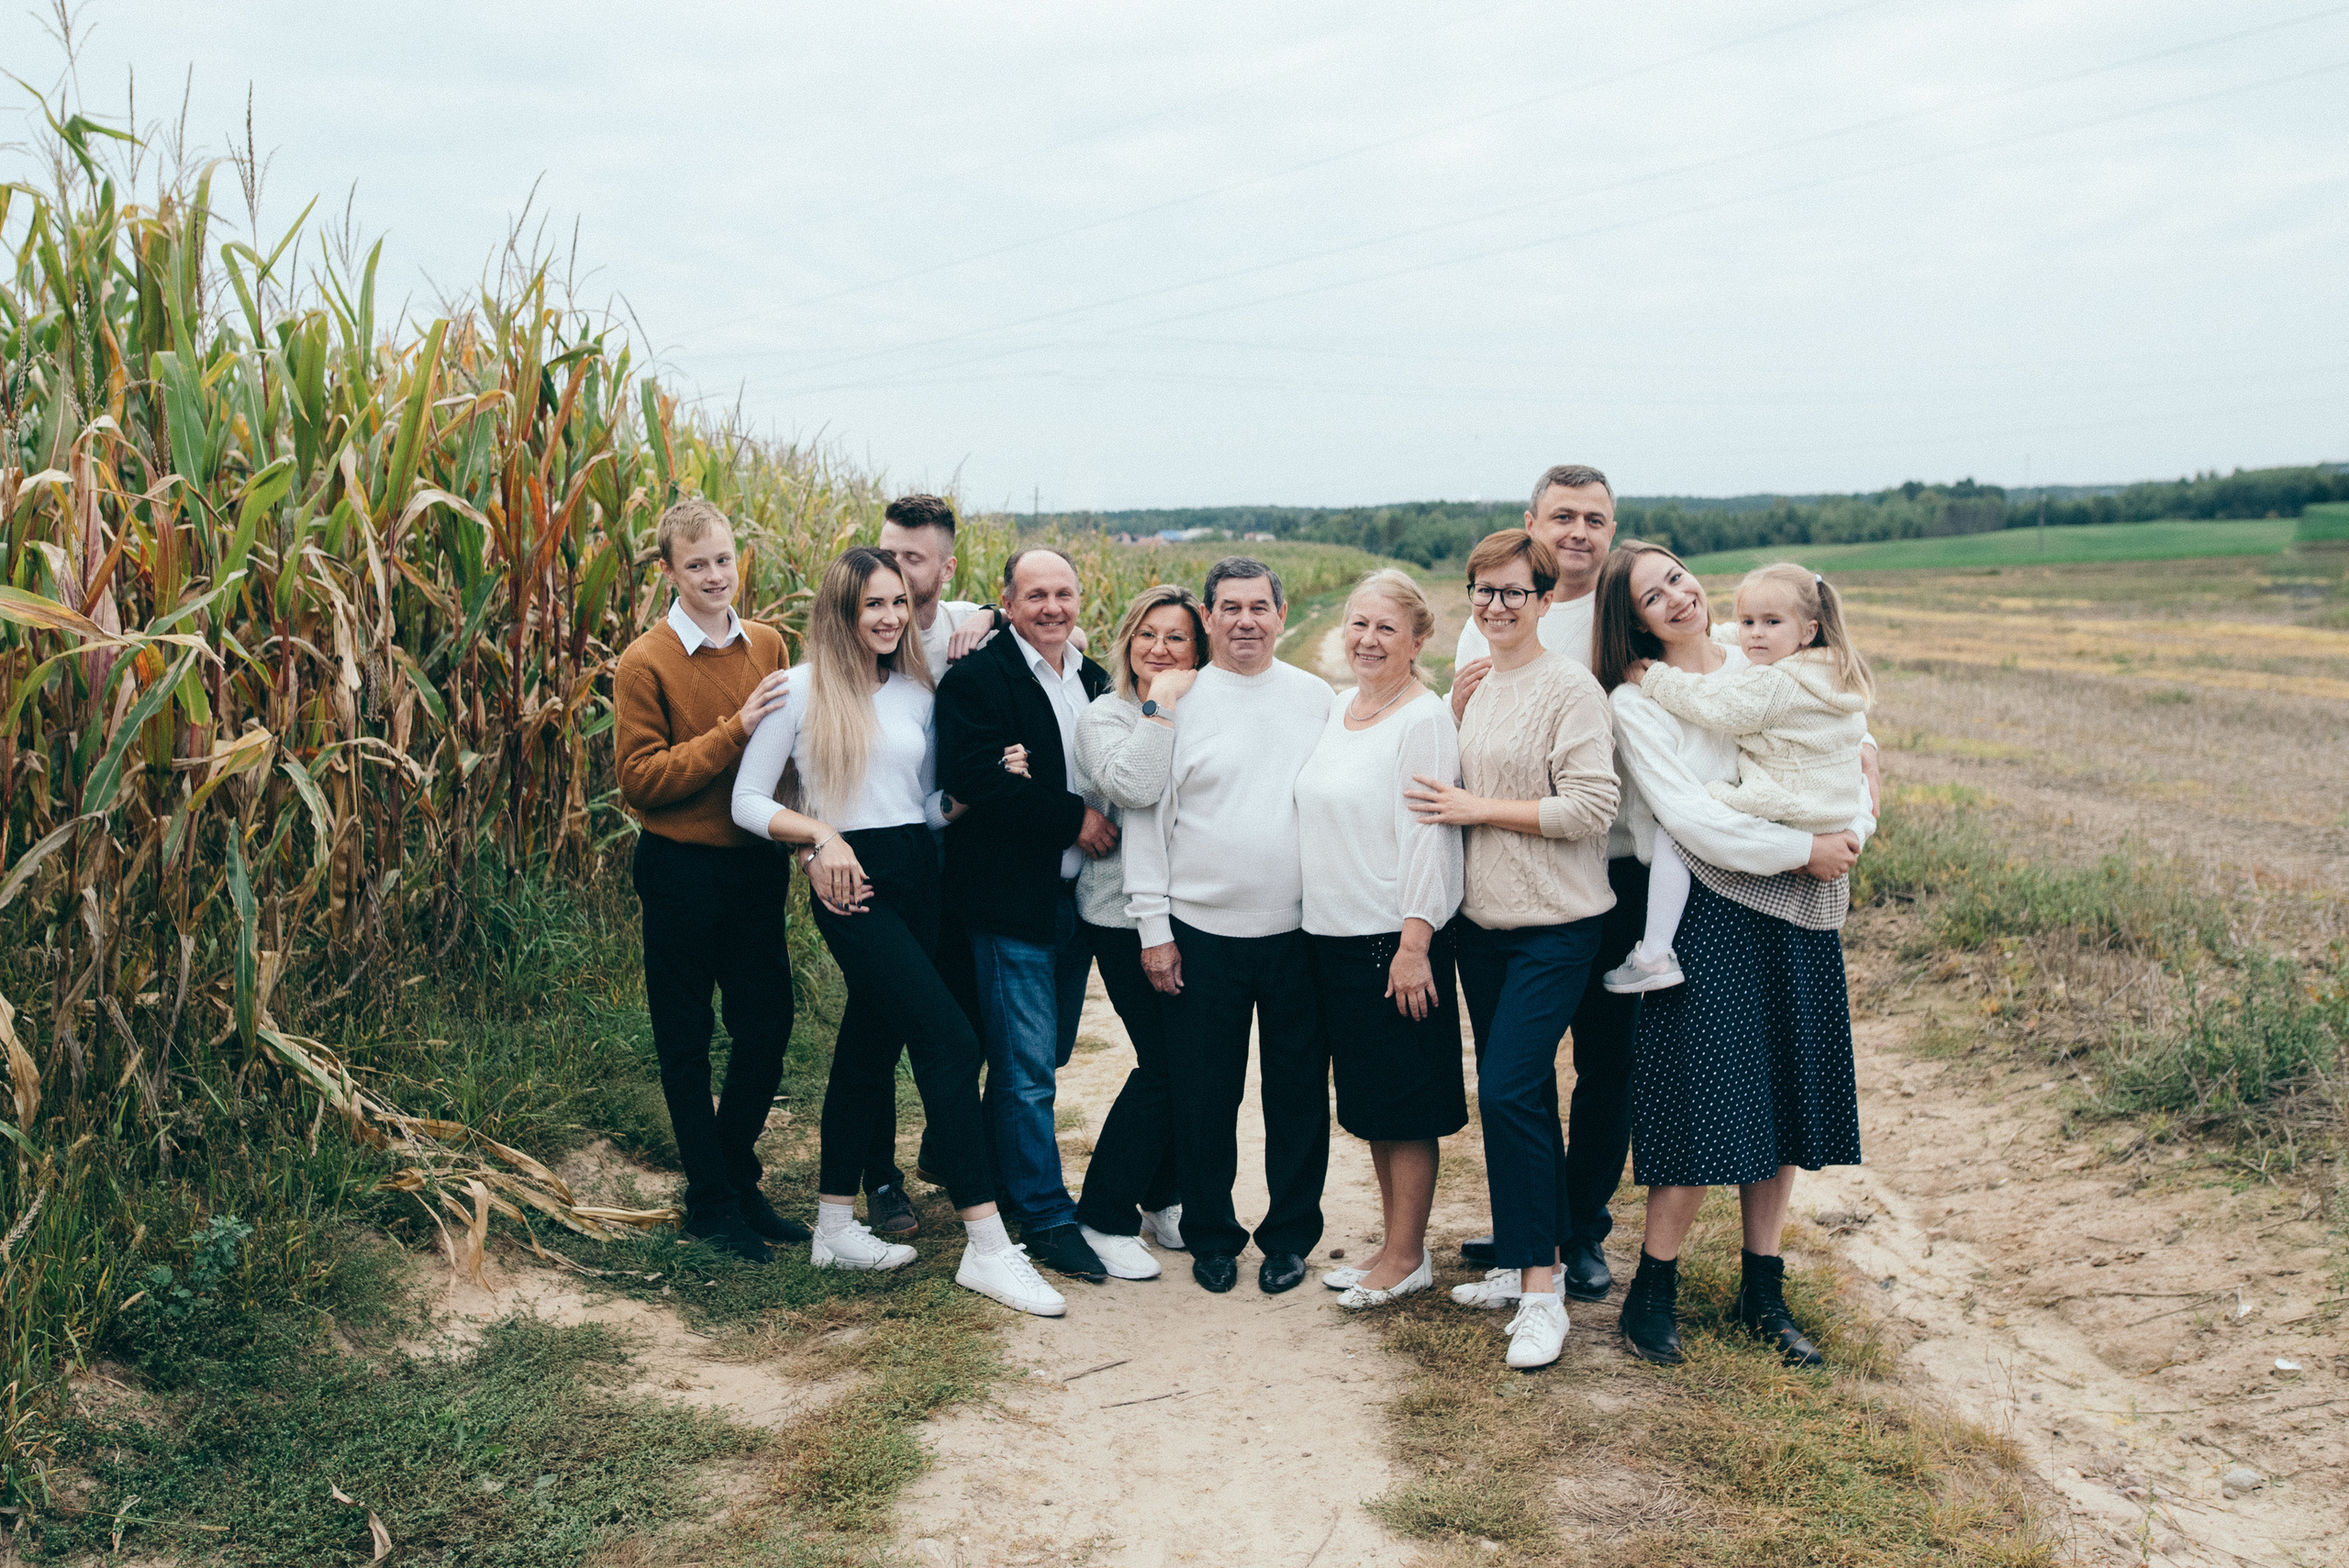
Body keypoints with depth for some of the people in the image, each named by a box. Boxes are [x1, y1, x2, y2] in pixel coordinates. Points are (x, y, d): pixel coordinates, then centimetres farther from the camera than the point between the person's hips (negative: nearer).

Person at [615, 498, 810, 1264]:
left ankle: (738, 1180, 31)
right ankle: (709, 1202, 23)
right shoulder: (646, 662, -11)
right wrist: (736, 730, -22)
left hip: (758, 861, 5)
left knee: (767, 1027, 12)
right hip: (682, 869, -5)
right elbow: (642, 780, -15)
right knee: (687, 1042, 8)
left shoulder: (768, 645, 4)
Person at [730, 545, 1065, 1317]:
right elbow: (747, 802, 0)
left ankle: (836, 1226, 27)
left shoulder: (918, 693, 13)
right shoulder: (802, 689, -2)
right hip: (853, 885, -6)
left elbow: (931, 808, 15)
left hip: (918, 878, 6)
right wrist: (821, 833, -14)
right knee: (951, 1041, -16)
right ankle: (987, 1247, -14)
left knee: (868, 1050, 14)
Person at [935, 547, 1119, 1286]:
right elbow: (976, 780, -21)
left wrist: (1109, 822, -1)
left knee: (1044, 1060, 16)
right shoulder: (975, 679, -10)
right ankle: (1045, 1217, 8)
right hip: (1011, 900, -7)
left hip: (1077, 897, 7)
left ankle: (1002, 1179, 32)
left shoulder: (1094, 679, 13)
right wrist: (1074, 819, -18)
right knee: (1026, 1067, -1)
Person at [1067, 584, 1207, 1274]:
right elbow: (1134, 786, -24)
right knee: (1164, 1065, -6)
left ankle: (1163, 1200, 27)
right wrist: (1162, 706, -17)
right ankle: (1105, 1218, 8)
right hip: (1127, 916, -5)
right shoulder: (1106, 715, -4)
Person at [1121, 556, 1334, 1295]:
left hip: (1300, 931, 2)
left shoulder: (1316, 697, 5)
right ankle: (1211, 1234, 24)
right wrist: (1153, 926, -4)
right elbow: (1147, 816, 0)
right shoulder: (1179, 700, -1)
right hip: (1202, 931, -1)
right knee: (1205, 1095, 7)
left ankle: (1290, 1235, 24)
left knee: (1298, 1089, 9)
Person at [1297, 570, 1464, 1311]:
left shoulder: (1424, 719, -11)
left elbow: (1426, 835, -16)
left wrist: (1414, 944, -20)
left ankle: (1408, 1257, 12)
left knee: (1404, 1105, 1)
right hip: (1334, 935, 8)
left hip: (1396, 938, -8)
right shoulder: (1336, 710, 12)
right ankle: (1393, 1244, 25)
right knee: (1367, 1098, 14)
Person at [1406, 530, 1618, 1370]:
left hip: (1554, 923, -7)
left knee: (1509, 1091, -11)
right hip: (1483, 919, 7)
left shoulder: (1568, 686, -12)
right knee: (1514, 1093, 13)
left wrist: (1478, 808, -15)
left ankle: (1541, 1290, -1)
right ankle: (1525, 1261, 25)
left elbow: (1592, 806, -18)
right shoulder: (1477, 686, 11)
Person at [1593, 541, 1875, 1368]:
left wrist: (1849, 834, -10)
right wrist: (1804, 849, -14)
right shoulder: (1637, 701, -5)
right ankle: (1653, 1292, 12)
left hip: (1800, 914, 5)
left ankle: (1763, 1291, 23)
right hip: (1710, 917, -5)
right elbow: (1691, 819, -15)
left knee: (1783, 1108, 10)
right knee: (1705, 1112, -4)